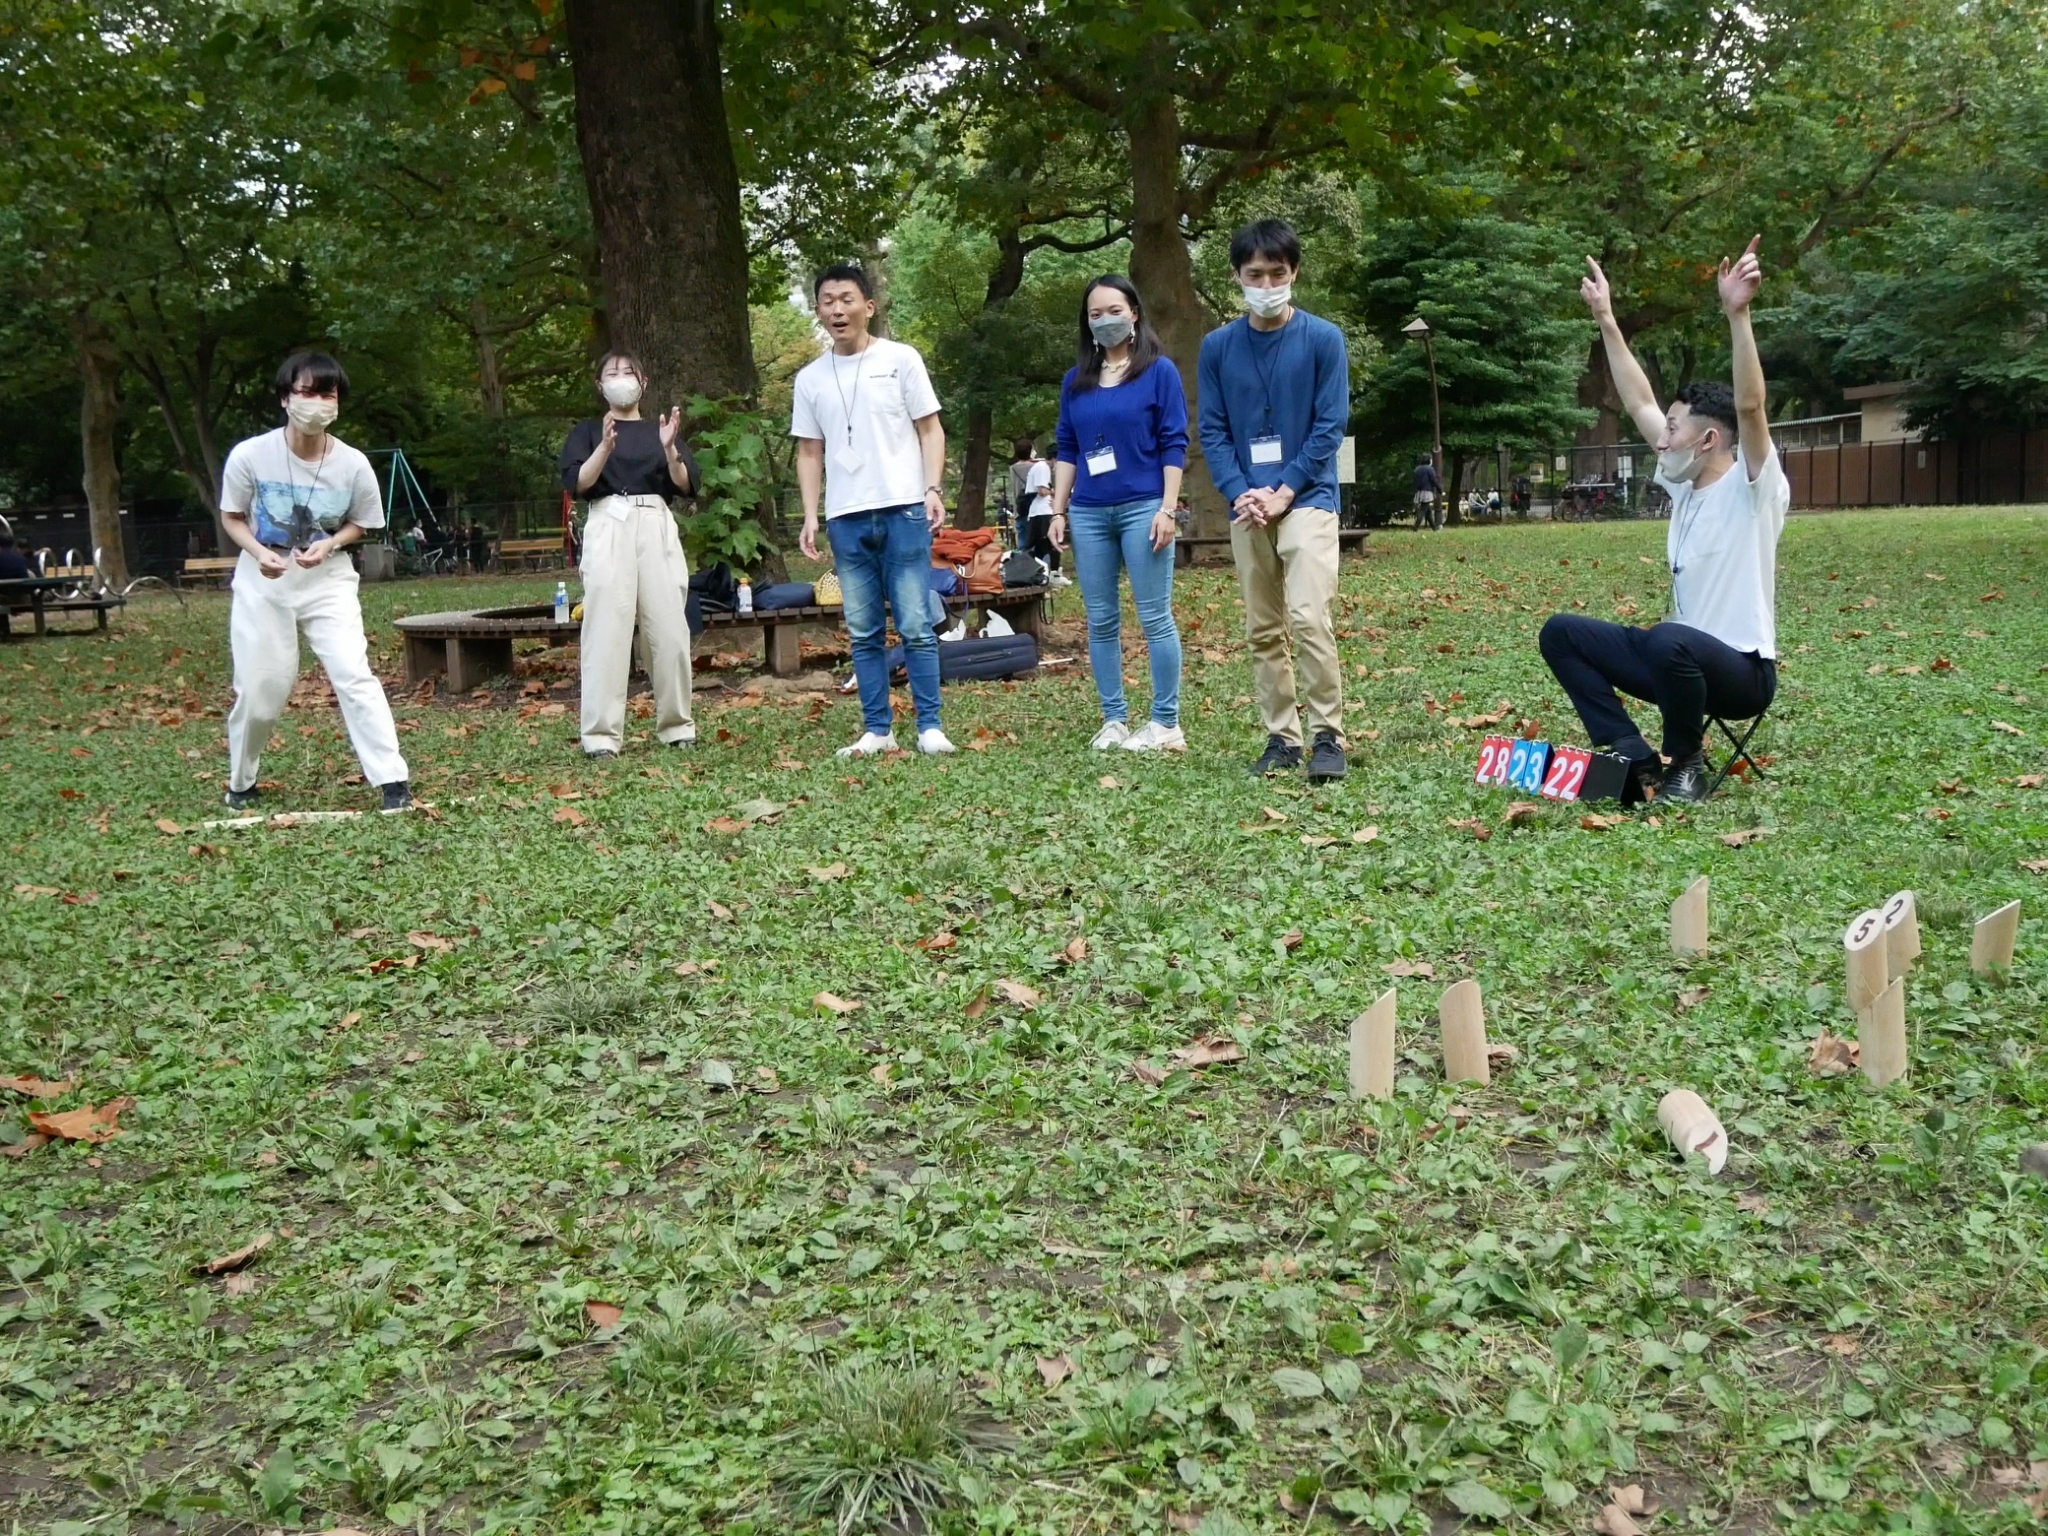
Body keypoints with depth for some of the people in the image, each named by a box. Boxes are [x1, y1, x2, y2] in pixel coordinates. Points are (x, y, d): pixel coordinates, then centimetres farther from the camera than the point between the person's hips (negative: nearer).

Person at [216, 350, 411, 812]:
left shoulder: (353, 464, -13)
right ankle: (241, 783, 26)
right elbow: (232, 517, 0)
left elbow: (359, 524, 4)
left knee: (355, 676, -13)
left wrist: (328, 545, -16)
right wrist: (259, 552, -19)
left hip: (328, 580, 0)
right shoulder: (251, 455, -14)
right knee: (259, 688, 4)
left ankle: (393, 780, -9)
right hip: (263, 581, 0)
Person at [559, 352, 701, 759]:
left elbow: (687, 486, 7)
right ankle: (601, 734, -8)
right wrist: (605, 446, -16)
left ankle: (676, 725, 8)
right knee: (607, 629, -8)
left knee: (668, 627, -2)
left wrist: (669, 449, -11)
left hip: (657, 526, 2)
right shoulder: (587, 432, 14)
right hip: (608, 526, -2)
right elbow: (576, 484, -2)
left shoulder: (661, 430, 18)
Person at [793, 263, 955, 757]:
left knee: (915, 627, -4)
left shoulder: (900, 359, 4)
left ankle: (929, 726, 2)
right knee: (863, 633, 5)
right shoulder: (810, 378, 12)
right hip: (845, 518, 3)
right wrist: (810, 516, 5)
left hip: (903, 511, -3)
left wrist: (933, 488, -9)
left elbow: (930, 429, 3)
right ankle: (877, 730, 11)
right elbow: (809, 452, 15)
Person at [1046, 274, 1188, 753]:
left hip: (1142, 509, -4)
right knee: (1101, 621, 6)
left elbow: (1174, 444, -2)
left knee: (1154, 618, -3)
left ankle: (1166, 724, 2)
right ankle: (1113, 719, 13)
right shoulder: (1075, 380, 12)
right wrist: (1058, 510, 8)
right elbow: (1067, 449, 15)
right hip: (1088, 513, 5)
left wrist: (1167, 509, -10)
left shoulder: (1159, 371, 1)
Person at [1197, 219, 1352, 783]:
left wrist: (1283, 493, -11)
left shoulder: (1323, 339, -3)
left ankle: (1327, 736, -6)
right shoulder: (1218, 346, 6)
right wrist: (1240, 494, -8)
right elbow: (1212, 431, 5)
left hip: (1306, 500, -4)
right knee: (1263, 630, 7)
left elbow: (1331, 425, -5)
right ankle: (1281, 737, 16)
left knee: (1309, 620, -16)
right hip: (1246, 508, 4)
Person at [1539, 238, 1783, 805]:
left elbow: (1750, 406, -28)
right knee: (1561, 632, 0)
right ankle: (1637, 760, -10)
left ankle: (1686, 763, -12)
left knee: (1669, 640, -41)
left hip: (1741, 668, -8)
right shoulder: (1685, 486, 11)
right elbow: (1639, 404, 15)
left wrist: (1737, 314, -36)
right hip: (1683, 657, 8)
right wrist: (1606, 320, 15)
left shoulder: (1753, 488, -10)